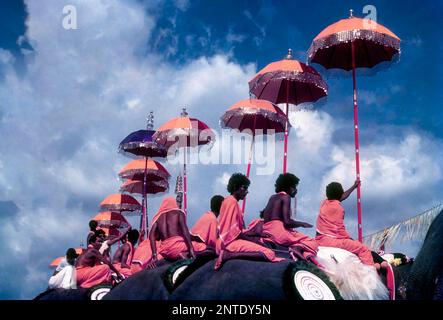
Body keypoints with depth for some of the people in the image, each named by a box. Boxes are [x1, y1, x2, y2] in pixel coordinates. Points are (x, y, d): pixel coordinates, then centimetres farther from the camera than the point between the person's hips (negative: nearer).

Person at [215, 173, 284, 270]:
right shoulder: (232, 202, -10)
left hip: (231, 240, 10)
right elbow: (233, 231, -16)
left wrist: (252, 231, 9)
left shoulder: (229, 200, 19)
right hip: (231, 241, -10)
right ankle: (227, 254, -22)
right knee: (267, 253, -20)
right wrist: (254, 232, -6)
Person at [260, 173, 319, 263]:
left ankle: (296, 248, -13)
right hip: (278, 231, -8)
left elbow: (263, 214, 32)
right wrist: (302, 224, 4)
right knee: (311, 243, -5)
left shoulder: (272, 197, 21)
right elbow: (287, 222, -14)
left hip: (266, 232, 8)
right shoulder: (286, 197, -2)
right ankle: (298, 249, -37)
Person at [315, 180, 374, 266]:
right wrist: (350, 239, 2)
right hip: (331, 240, -9)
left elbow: (342, 197, 31)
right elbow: (340, 229, -12)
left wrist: (354, 186, 42)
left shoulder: (324, 203, 13)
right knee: (364, 249, -15)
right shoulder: (338, 207, -9)